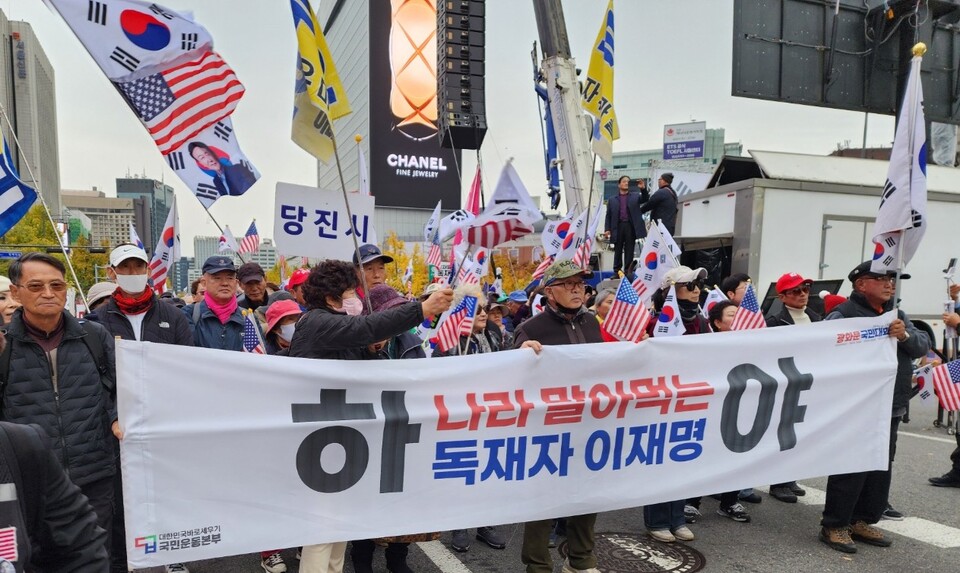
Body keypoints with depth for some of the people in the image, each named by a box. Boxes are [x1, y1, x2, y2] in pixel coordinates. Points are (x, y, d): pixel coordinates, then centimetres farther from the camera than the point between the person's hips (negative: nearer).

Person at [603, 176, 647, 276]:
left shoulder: (635, 196, 14)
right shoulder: (612, 200, 12)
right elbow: (608, 215, 8)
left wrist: (643, 188, -20)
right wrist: (607, 229, -3)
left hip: (631, 227, 0)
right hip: (618, 227, 0)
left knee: (629, 251, 1)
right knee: (618, 251, 4)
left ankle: (628, 271, 5)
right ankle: (617, 271, 9)